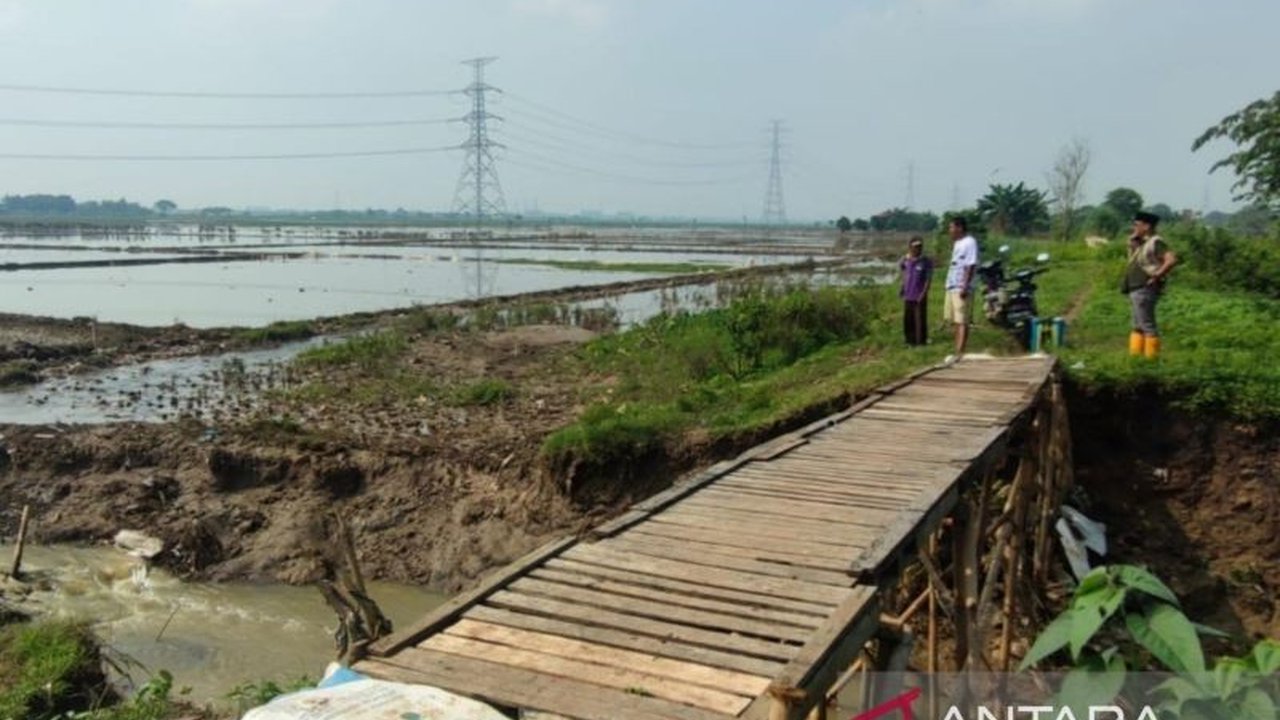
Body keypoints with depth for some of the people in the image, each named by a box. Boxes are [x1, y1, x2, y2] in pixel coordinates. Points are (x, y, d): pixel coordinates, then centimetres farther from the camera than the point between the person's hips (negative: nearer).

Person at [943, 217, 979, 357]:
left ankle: (960, 353, -11)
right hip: (952, 287, 10)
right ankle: (957, 352, 22)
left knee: (962, 321, -10)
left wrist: (965, 287, -23)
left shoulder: (969, 243, -12)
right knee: (956, 321, 14)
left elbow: (971, 266, -18)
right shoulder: (957, 243, 18)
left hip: (961, 289, -10)